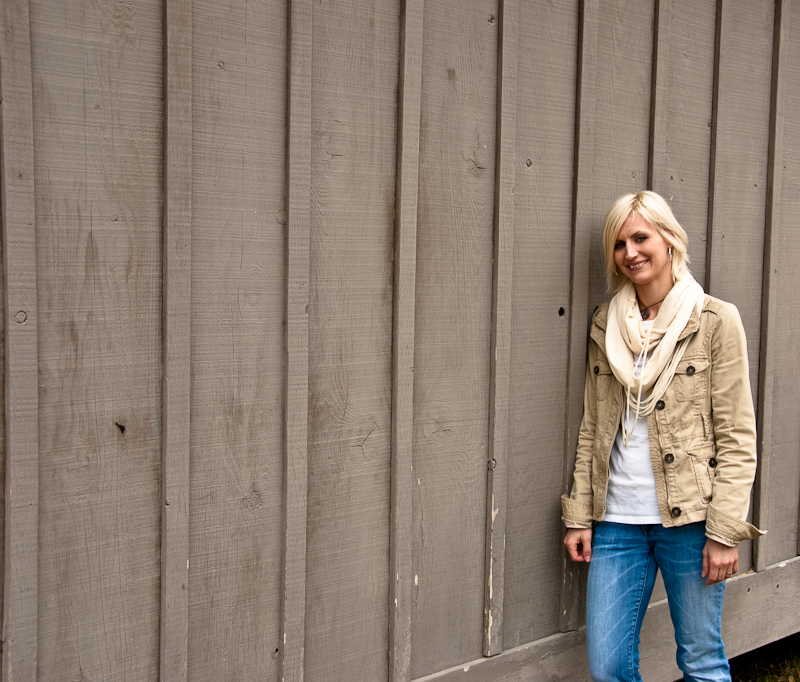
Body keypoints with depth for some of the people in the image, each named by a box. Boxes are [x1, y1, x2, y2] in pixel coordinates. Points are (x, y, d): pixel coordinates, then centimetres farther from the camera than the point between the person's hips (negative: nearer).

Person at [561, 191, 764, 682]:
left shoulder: (716, 321, -3)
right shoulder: (606, 325, 10)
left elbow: (737, 437, -5)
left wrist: (725, 530, -10)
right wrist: (579, 516, 8)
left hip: (688, 518, -4)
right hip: (617, 521, 4)